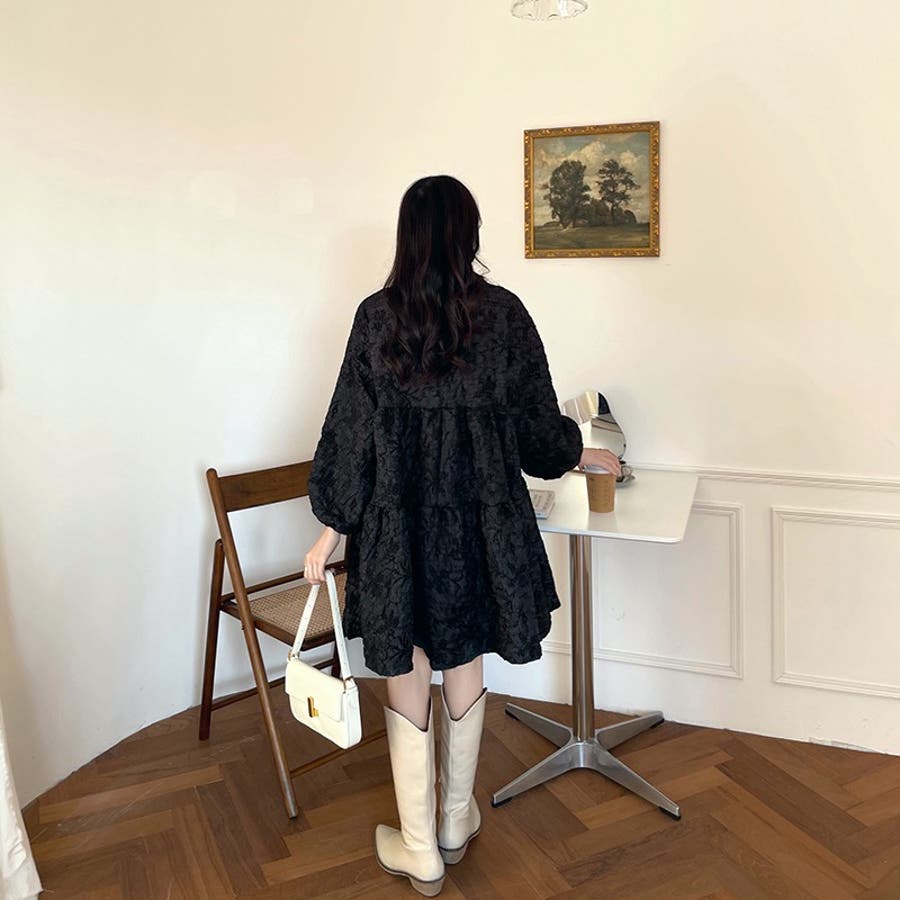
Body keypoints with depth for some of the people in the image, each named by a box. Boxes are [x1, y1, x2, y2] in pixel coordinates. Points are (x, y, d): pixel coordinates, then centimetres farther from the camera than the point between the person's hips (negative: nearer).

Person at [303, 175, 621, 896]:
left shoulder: (377, 316, -6)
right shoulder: (503, 313, -5)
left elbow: (349, 431, -5)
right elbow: (536, 421, 3)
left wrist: (331, 532, 3)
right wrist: (582, 455, 24)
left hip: (397, 519, -1)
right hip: (480, 519, 1)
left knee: (406, 675, 10)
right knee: (465, 665, 17)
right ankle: (458, 823, 36)